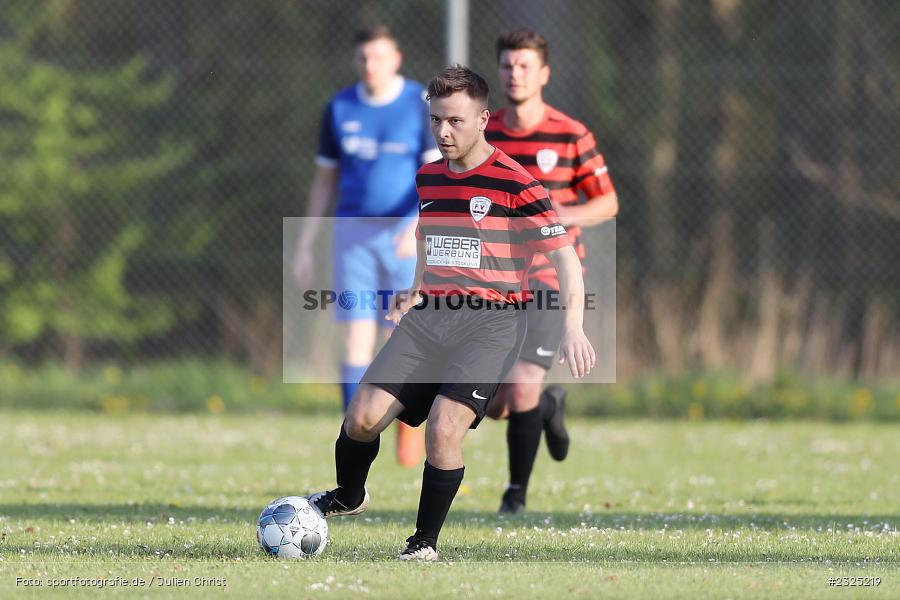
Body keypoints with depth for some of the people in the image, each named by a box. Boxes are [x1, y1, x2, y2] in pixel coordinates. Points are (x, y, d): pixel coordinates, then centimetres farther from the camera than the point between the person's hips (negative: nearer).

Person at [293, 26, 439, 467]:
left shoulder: (422, 105, -4)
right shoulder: (339, 109, 6)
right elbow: (324, 180, 14)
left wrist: (420, 225, -26)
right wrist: (305, 245, 9)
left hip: (406, 235, -2)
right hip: (354, 232, 2)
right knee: (356, 343, -7)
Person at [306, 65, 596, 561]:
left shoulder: (514, 182, -8)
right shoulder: (428, 177, 11)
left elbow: (564, 256, -8)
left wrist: (573, 329, -19)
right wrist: (417, 290, 15)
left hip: (490, 321, -5)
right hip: (430, 317, 5)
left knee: (443, 427, -22)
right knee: (363, 417, -5)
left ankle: (425, 542, -5)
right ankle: (348, 497, 26)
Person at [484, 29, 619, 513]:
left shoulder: (571, 136, -5)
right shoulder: (481, 134, 5)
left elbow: (608, 203, 0)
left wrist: (567, 216, -18)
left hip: (549, 277, -4)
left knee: (522, 386, -15)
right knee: (494, 405, 2)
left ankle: (517, 491, 4)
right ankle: (550, 407, 38)